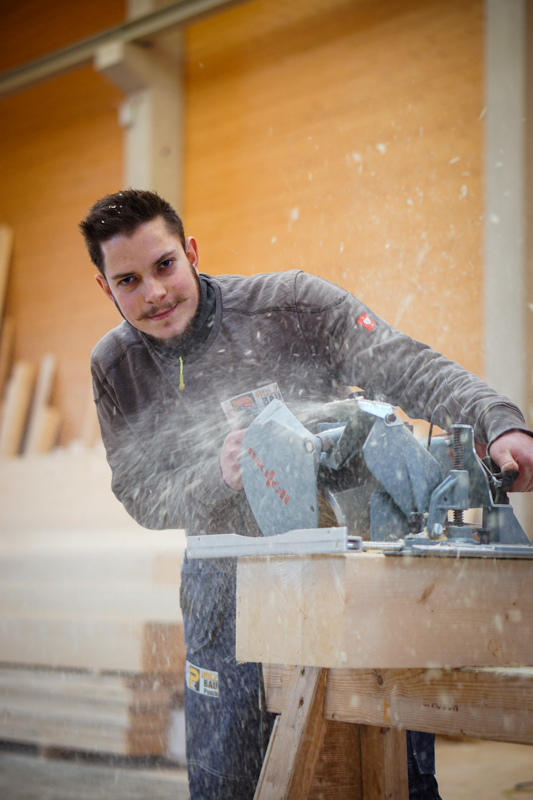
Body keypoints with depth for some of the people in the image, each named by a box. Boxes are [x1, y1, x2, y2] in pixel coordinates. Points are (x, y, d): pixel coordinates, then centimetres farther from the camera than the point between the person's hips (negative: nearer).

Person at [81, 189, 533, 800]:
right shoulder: (114, 368, -2)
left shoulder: (291, 304, -14)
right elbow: (142, 497, -2)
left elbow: (412, 370, -22)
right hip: (229, 577, 3)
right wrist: (216, 478, -23)